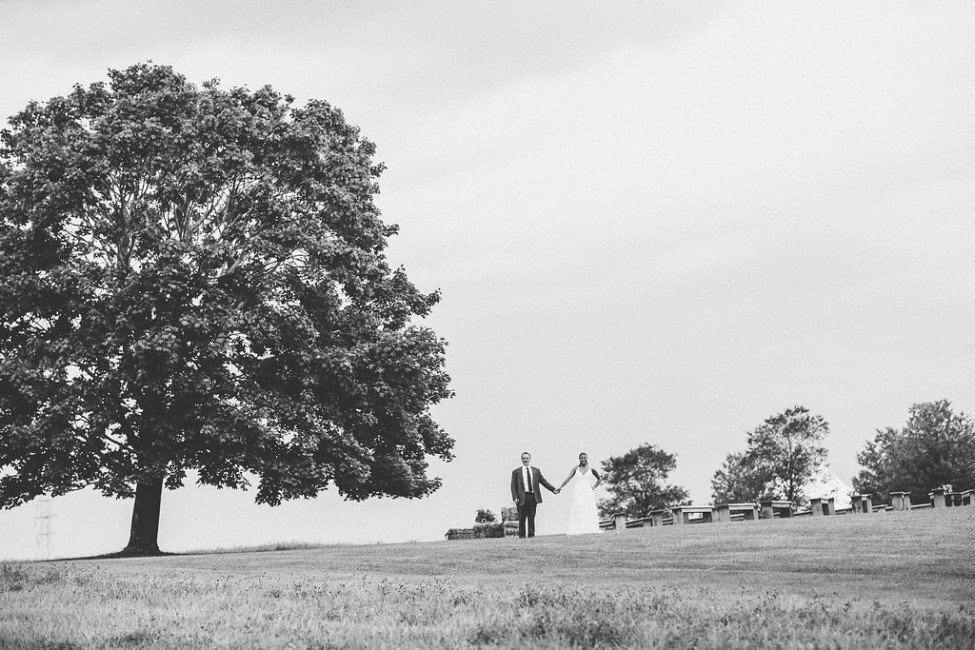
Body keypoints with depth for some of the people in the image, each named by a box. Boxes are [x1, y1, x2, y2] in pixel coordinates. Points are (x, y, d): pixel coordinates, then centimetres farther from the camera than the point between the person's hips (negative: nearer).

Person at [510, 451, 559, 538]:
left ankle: (531, 534, 6)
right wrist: (515, 497, -9)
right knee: (522, 518, -1)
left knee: (531, 517, 2)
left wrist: (553, 489, 2)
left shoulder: (536, 470, 14)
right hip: (522, 497, -2)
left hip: (533, 497, 2)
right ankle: (521, 536, 4)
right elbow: (513, 486, 2)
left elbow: (543, 481, 12)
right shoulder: (516, 472, 7)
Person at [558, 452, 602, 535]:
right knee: (578, 512, -8)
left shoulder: (591, 469, 9)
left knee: (589, 512, -7)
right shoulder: (576, 468, 8)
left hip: (588, 493, 0)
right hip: (578, 493, 0)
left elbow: (599, 479, 23)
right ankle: (578, 531, -14)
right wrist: (560, 487, -12)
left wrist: (594, 487, 8)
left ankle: (590, 530, -8)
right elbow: (568, 478, 0)